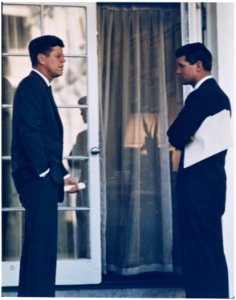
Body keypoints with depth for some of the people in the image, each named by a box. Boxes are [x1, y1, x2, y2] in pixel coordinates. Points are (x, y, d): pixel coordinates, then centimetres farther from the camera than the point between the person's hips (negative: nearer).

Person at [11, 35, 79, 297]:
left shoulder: (41, 88, 22)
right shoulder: (31, 86, -7)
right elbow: (29, 131, -18)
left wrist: (62, 174, 17)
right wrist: (44, 171, -17)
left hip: (44, 177, 10)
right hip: (37, 177, -10)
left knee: (38, 243, 11)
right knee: (43, 243, -11)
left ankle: (30, 295, 17)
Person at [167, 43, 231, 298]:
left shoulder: (202, 95, -14)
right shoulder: (215, 93, 17)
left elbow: (175, 135, -16)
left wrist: (182, 137, 3)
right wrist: (186, 137, 0)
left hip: (199, 181, -10)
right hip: (208, 179, 10)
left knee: (198, 248, -6)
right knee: (210, 247, 12)